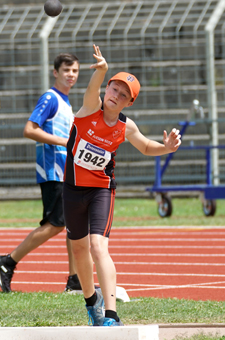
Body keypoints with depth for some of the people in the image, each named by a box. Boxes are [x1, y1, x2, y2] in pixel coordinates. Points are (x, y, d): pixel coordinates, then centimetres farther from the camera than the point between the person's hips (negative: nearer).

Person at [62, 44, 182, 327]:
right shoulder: (91, 107, -12)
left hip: (102, 190, -2)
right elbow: (93, 87, -35)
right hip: (73, 188, 2)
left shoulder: (126, 128, -6)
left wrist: (166, 147, -11)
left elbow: (146, 148, 13)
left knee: (98, 247, -20)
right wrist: (101, 69, -58)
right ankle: (91, 299, 44)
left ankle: (111, 316, -29)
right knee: (79, 247, 16)